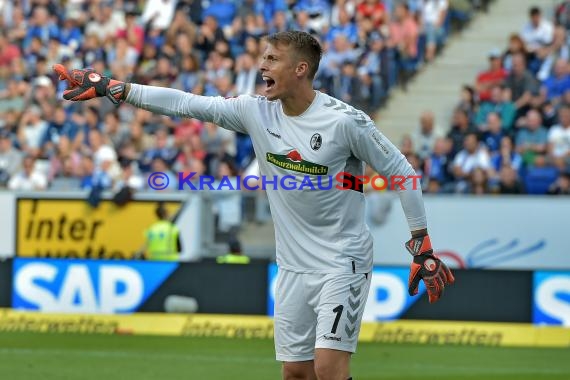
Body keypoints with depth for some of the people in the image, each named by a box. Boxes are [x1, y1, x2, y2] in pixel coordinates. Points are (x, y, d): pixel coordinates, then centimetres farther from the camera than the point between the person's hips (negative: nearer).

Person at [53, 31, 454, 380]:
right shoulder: (256, 111, -1)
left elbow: (400, 170, -8)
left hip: (343, 264, -6)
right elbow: (184, 103, -3)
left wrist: (422, 246, -8)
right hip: (293, 267, 6)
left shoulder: (344, 120, -16)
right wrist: (111, 87, -7)